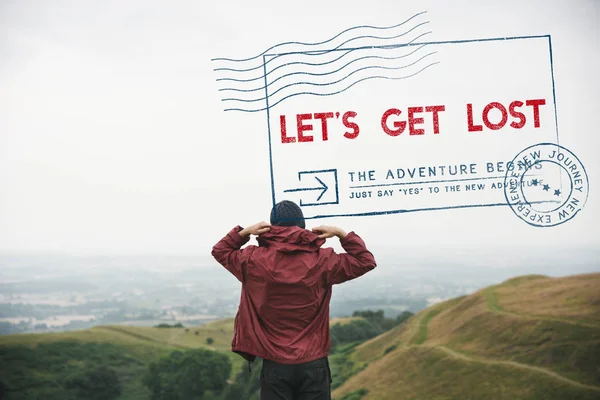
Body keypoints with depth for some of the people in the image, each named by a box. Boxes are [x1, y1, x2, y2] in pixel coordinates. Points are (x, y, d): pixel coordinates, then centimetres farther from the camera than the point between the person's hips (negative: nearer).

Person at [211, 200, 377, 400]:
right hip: (313, 364, 0)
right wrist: (341, 234, 7)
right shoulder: (322, 260, -4)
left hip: (274, 365, 0)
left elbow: (220, 251, 16)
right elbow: (366, 261, 9)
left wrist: (243, 232, 4)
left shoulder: (255, 260, -3)